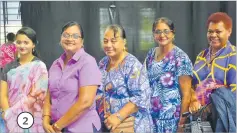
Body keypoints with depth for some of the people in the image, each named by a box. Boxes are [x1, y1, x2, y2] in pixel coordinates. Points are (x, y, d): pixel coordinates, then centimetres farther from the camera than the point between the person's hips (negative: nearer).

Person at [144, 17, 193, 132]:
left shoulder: (181, 58, -12)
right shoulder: (151, 54, 5)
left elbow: (186, 95, -12)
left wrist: (182, 121, -13)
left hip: (170, 119, -5)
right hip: (149, 115, 5)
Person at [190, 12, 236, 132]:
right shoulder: (202, 55, 12)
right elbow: (192, 83, 13)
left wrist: (213, 108, -19)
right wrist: (193, 100, -6)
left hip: (222, 117, -5)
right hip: (199, 115, 5)